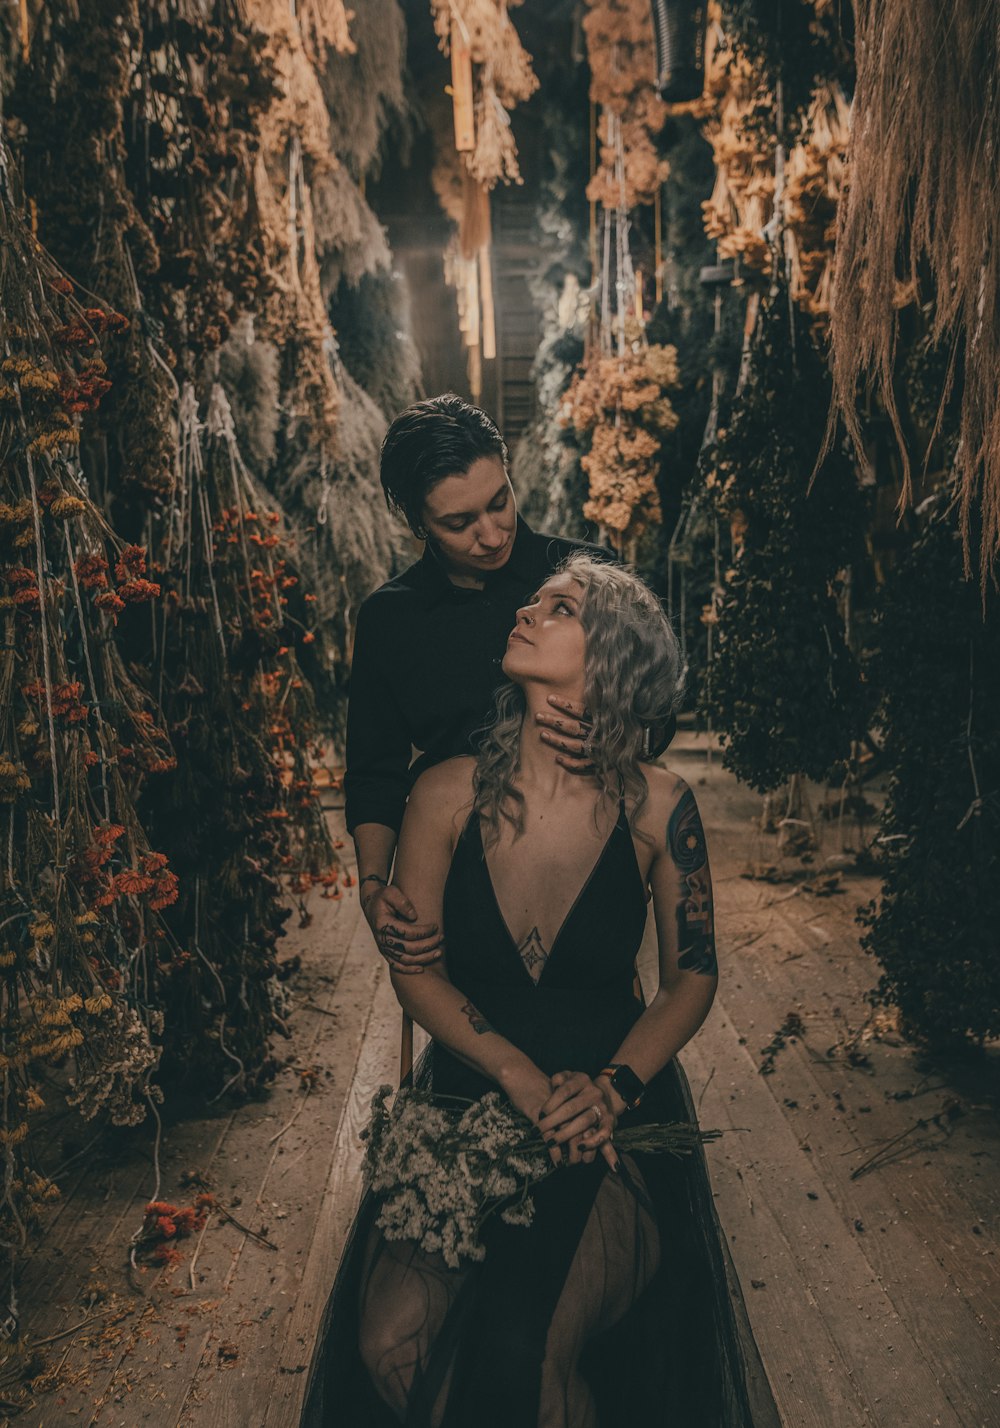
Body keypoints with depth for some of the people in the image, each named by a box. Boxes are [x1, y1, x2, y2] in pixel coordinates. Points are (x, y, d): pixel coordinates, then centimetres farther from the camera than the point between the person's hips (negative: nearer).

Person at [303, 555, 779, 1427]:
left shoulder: (656, 805, -8)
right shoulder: (449, 794, -6)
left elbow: (693, 975, 1)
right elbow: (415, 972, -2)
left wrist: (613, 1089, -14)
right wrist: (518, 1076, -15)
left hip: (613, 1116, -1)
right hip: (469, 1099, 2)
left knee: (524, 1353, -22)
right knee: (391, 1339, -17)